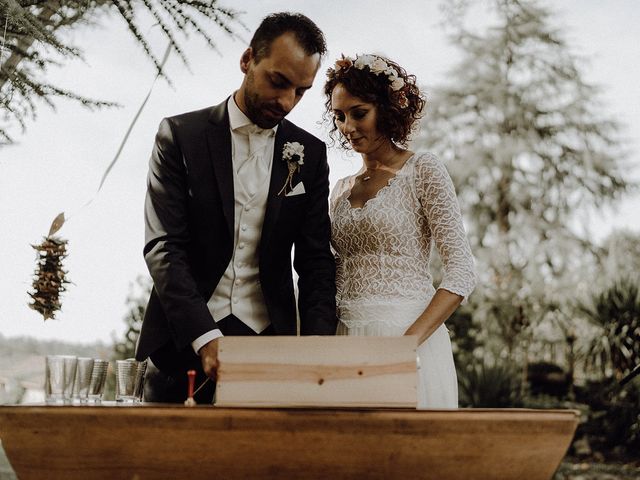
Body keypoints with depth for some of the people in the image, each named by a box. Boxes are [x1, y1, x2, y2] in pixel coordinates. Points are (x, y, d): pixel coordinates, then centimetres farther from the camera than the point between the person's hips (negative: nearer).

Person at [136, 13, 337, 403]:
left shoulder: (310, 154, 7)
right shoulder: (180, 136, -1)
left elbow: (316, 261, 5)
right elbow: (163, 247, -9)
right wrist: (205, 337, -23)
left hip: (268, 341, 2)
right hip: (184, 343, -2)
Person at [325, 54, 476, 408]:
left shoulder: (422, 170, -2)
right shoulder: (341, 190, 16)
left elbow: (461, 270, -10)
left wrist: (410, 340, -21)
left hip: (408, 334, -5)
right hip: (347, 344, 5)